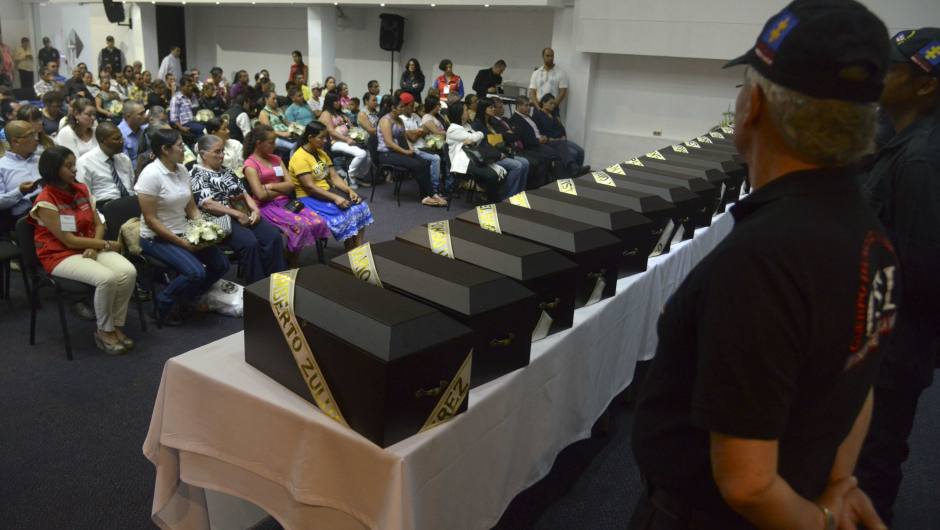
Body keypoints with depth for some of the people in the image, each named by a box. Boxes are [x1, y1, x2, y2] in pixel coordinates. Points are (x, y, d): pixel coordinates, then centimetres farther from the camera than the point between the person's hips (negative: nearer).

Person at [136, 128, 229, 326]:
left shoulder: (182, 170, 5)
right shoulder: (151, 175, -17)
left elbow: (192, 209, 12)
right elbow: (151, 220, -18)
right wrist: (182, 242, -19)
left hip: (184, 233, 8)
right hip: (156, 238, -8)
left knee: (221, 264, -6)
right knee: (196, 272, -26)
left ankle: (183, 301, 13)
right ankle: (162, 307, 1)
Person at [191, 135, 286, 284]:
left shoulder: (227, 171, 23)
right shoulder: (197, 174, 0)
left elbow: (244, 193, 22)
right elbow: (207, 204, -13)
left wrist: (255, 210, 0)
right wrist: (237, 214, -16)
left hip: (243, 215, 7)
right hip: (220, 219, -7)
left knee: (273, 236, -20)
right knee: (250, 242, -33)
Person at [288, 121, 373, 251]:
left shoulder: (322, 153, 14)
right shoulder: (300, 158, -15)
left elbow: (334, 177, 9)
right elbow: (310, 186, -22)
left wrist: (350, 190, -9)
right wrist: (335, 197, -28)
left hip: (328, 191, 9)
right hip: (309, 198, -8)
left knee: (361, 206, -12)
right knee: (346, 214, -26)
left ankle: (359, 248, -13)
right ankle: (349, 253, -11)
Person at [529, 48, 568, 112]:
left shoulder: (561, 73, 1)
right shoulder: (536, 73, 9)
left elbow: (562, 94, -4)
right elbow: (532, 93, 4)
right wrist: (539, 109, -11)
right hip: (538, 109, 3)